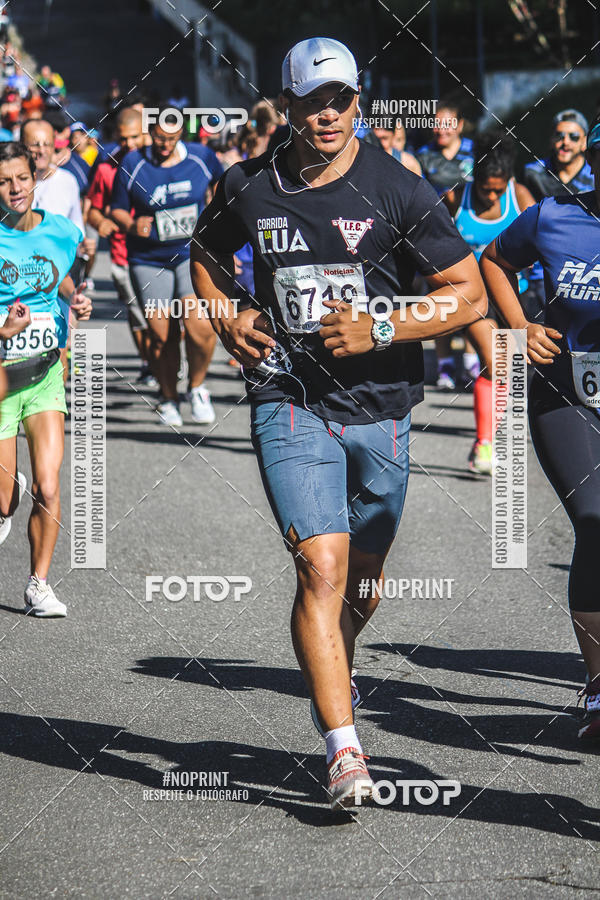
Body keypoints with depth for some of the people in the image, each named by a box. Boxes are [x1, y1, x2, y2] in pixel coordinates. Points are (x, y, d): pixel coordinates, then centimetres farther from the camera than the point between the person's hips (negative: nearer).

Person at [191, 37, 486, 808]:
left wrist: (379, 331, -16)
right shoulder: (248, 187, 0)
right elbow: (205, 252, 22)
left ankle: (334, 688, 44)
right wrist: (225, 317, 4)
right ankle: (343, 750, -18)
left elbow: (469, 294, -6)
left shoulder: (398, 190, -7)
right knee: (322, 567, -17)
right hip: (290, 402, -1)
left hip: (380, 407, 1)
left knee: (363, 577, 14)